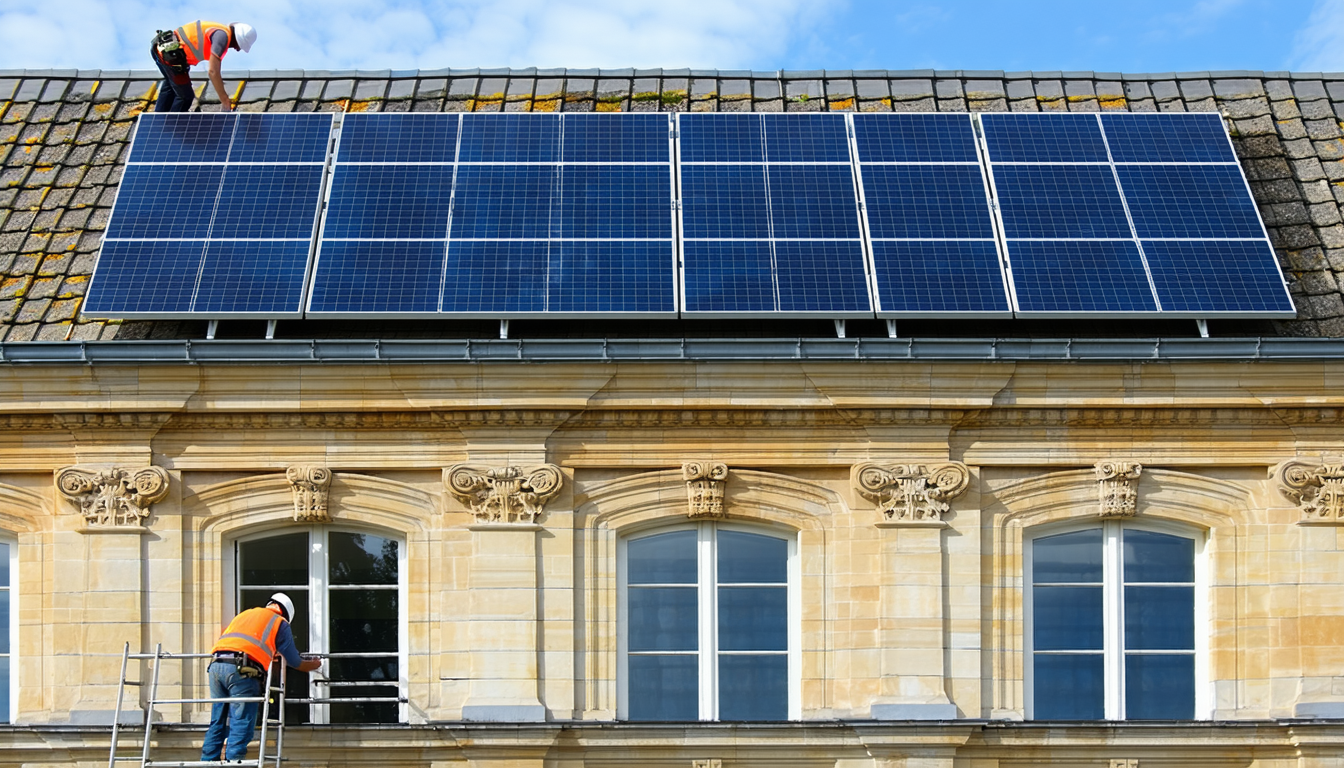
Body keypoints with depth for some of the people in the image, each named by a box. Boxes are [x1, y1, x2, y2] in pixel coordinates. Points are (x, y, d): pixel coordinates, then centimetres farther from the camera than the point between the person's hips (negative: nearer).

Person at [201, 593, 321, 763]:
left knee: (217, 723, 15)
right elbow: (295, 662, 21)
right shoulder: (280, 623, 16)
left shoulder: (245, 614, 32)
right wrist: (314, 665, 42)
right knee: (241, 725, -3)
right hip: (242, 670, -6)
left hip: (216, 664, 6)